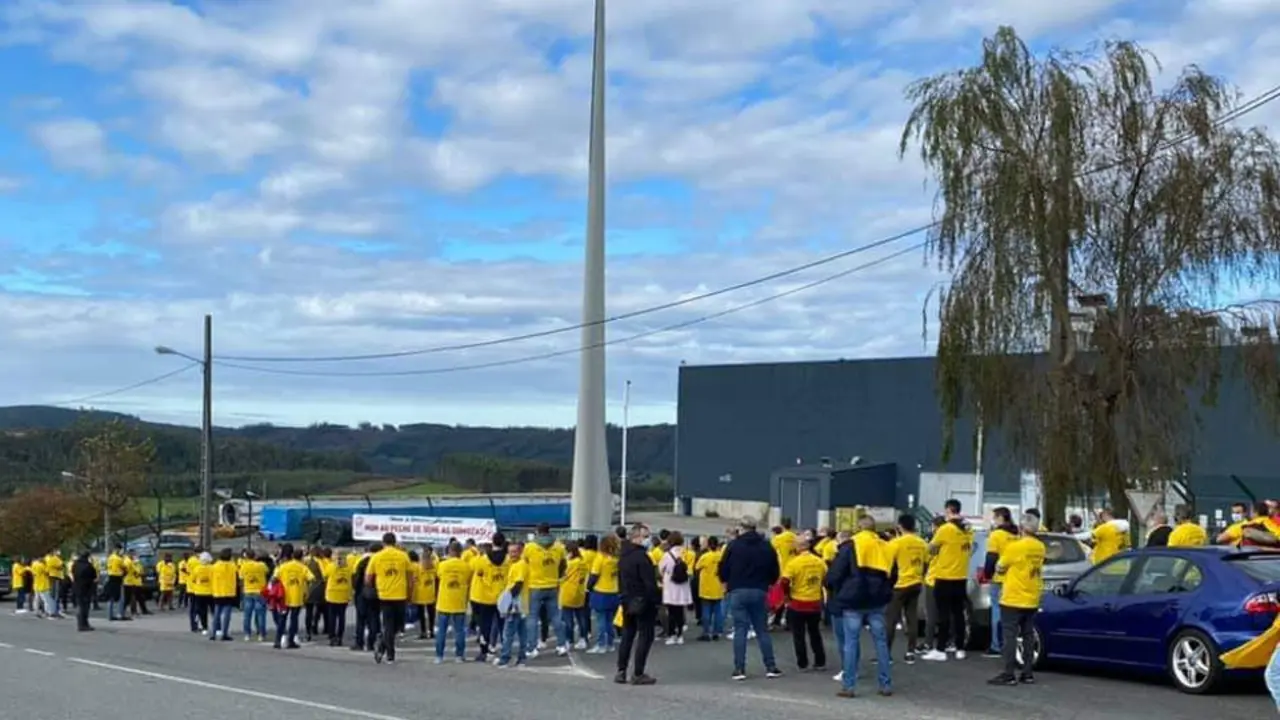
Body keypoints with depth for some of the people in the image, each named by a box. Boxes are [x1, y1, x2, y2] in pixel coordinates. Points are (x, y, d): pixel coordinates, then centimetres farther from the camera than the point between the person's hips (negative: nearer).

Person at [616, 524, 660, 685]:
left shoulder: (623, 556, 12)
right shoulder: (641, 556, -18)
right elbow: (650, 583, -20)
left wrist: (623, 597, 19)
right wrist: (657, 600, -15)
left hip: (627, 601, 9)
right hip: (642, 602, -9)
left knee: (627, 635, 15)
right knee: (645, 636, -2)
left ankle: (621, 672, 14)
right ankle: (638, 674, -3)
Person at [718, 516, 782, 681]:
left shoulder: (734, 545, -5)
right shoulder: (766, 547, 4)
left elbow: (723, 569, -3)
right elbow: (775, 572, 6)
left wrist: (726, 582, 16)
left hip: (738, 592, -2)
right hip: (759, 592, 2)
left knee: (740, 630, 1)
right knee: (762, 630, 11)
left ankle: (739, 669, -2)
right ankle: (771, 667, 10)